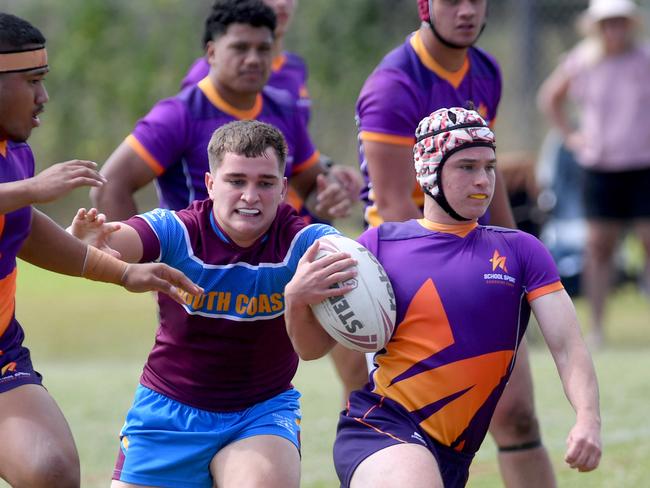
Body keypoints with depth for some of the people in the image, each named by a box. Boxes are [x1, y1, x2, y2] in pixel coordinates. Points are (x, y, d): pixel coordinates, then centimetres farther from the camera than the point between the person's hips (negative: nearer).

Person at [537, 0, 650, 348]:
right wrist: (569, 135, 11)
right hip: (599, 168, 2)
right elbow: (550, 97, 20)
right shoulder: (579, 63, 3)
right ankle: (596, 328, 5)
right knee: (598, 245, 1)